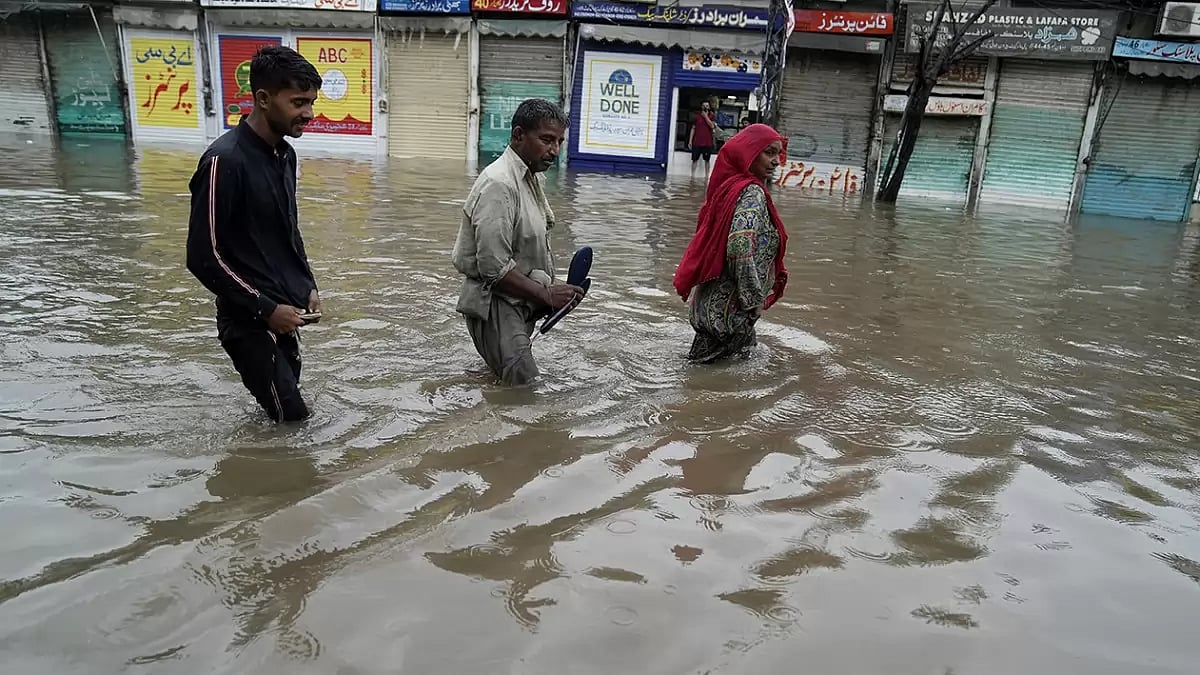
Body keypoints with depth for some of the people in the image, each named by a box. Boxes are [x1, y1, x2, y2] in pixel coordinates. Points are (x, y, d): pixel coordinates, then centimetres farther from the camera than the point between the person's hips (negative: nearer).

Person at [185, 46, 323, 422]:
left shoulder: (284, 154, 6)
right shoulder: (225, 161, -19)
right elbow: (204, 257, -18)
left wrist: (307, 286, 9)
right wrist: (265, 309, -16)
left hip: (287, 311, 8)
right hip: (251, 320, -8)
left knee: (291, 413, 16)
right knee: (291, 419, -4)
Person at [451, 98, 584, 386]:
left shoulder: (530, 176, 10)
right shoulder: (499, 184, -21)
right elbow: (494, 267, -26)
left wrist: (554, 289, 3)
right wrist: (547, 295, -20)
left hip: (521, 302, 10)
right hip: (496, 304, -10)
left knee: (524, 388, 20)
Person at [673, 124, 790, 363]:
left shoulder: (729, 185, 9)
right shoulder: (752, 193, -18)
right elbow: (740, 245, -31)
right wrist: (755, 299, -22)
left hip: (710, 301, 9)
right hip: (729, 306, -9)